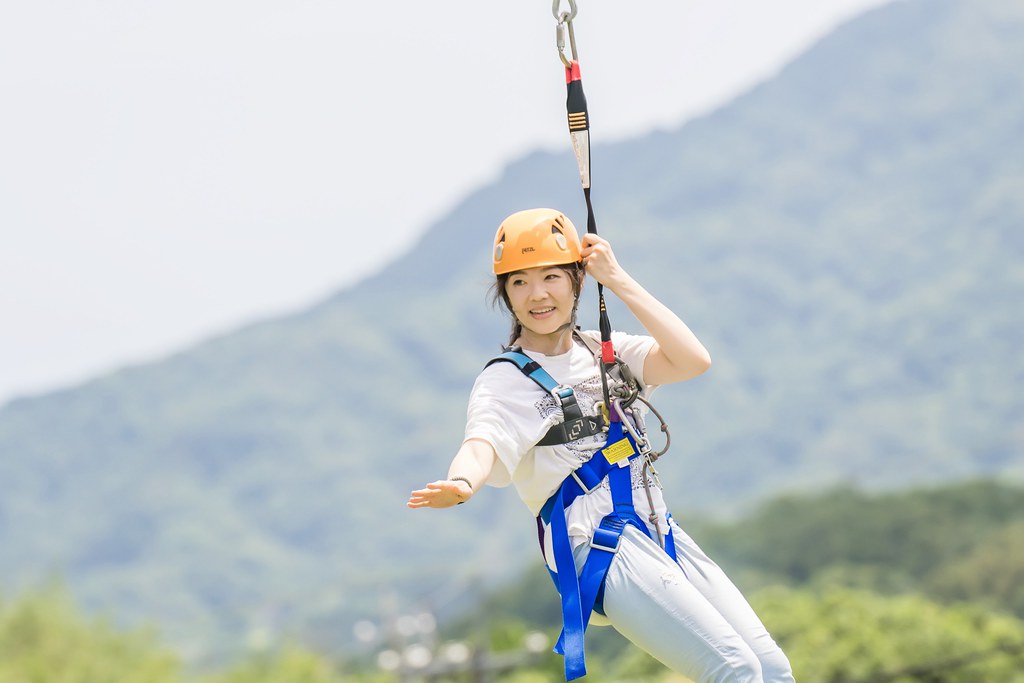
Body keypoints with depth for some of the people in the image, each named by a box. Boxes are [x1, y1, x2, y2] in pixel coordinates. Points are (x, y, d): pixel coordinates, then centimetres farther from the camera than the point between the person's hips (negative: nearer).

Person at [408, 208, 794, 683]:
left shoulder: (605, 351, 13)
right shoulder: (506, 381, -3)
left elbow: (692, 360, -4)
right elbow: (482, 446, -24)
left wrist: (618, 280, -3)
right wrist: (461, 484, -48)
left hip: (661, 535, 7)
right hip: (603, 550, -7)